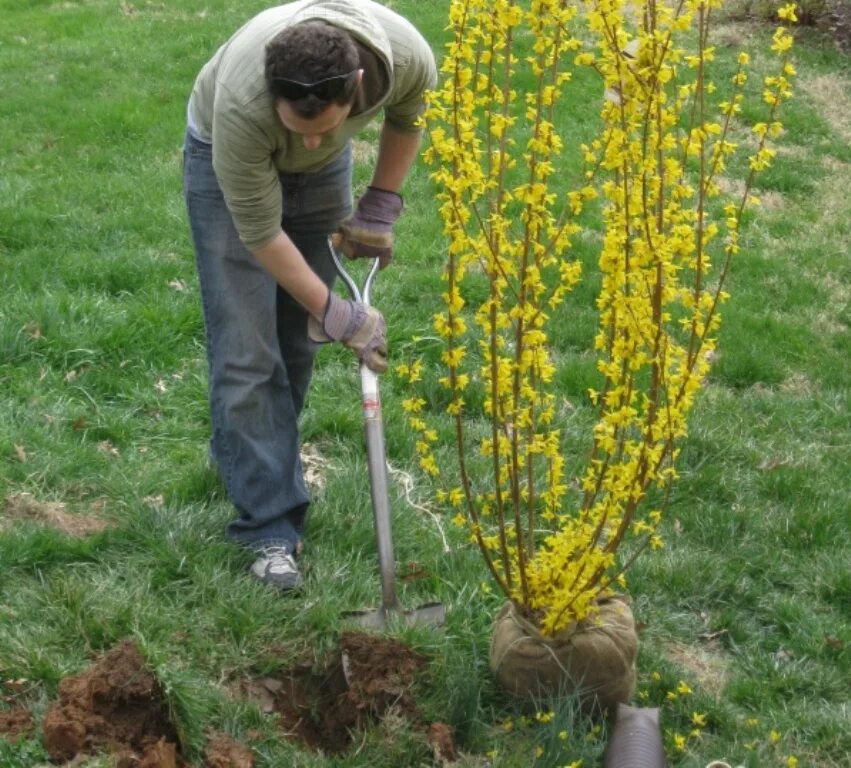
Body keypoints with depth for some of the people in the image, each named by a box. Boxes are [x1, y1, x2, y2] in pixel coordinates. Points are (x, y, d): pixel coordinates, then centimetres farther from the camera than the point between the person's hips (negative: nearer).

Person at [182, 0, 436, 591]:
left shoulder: (408, 56, -33)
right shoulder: (242, 104, -43)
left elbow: (406, 117, -6)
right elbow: (260, 233, -29)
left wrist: (380, 209, -5)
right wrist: (337, 316, -23)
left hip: (326, 169, 4)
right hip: (228, 159, -4)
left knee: (301, 337, 8)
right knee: (246, 351, -10)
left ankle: (255, 459, 31)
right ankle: (271, 526, -5)